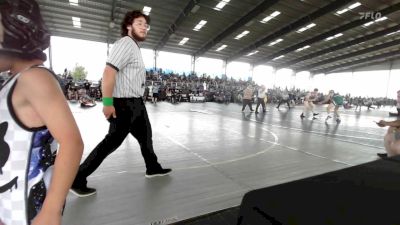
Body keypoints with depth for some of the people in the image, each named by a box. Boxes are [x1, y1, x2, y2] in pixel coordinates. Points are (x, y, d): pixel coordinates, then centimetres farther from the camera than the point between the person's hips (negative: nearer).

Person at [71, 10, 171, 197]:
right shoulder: (125, 43, -13)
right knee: (112, 141, -2)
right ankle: (78, 179, 13)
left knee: (145, 135, 19)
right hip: (125, 104, -10)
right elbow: (109, 72, -24)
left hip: (136, 103, 10)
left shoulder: (134, 47, 18)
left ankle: (153, 168, 38)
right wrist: (107, 102, -28)